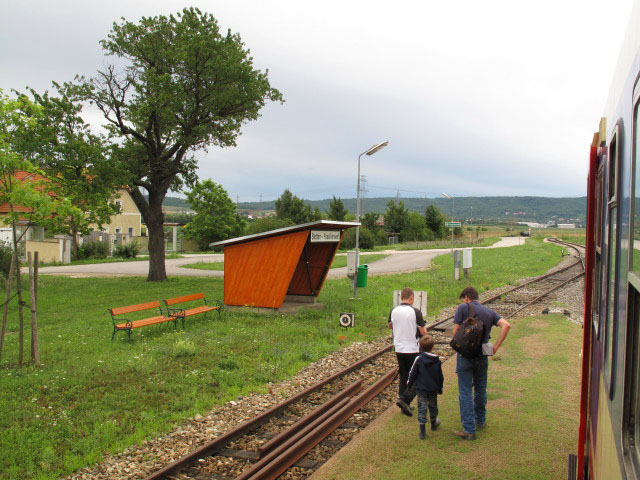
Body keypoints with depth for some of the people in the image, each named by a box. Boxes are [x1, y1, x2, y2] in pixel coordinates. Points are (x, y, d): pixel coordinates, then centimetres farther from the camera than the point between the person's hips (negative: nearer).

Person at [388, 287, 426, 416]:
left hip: (399, 349, 5)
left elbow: (389, 326, 17)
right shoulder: (415, 312, -14)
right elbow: (423, 332, -11)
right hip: (413, 350, -5)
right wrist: (424, 327, 10)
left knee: (403, 376, 15)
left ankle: (405, 405, 18)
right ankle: (404, 399, -11)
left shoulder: (394, 311, 0)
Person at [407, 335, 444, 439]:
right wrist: (440, 388, 19)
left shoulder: (419, 359, -14)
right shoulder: (437, 360, -3)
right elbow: (440, 377, 6)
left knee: (422, 407, -1)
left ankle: (422, 431, -6)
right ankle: (433, 423, 43)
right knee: (433, 406, 22)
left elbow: (413, 374, -8)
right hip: (433, 389, 3)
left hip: (421, 388, -3)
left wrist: (409, 384, 8)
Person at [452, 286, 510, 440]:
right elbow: (506, 325, -7)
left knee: (465, 393, -1)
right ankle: (480, 421, 34)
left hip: (465, 355, -4)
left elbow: (455, 332, -8)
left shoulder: (463, 308, -5)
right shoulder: (489, 312, 8)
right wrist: (496, 347, -5)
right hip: (483, 355, 5)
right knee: (481, 390, 21)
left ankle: (469, 429, -3)